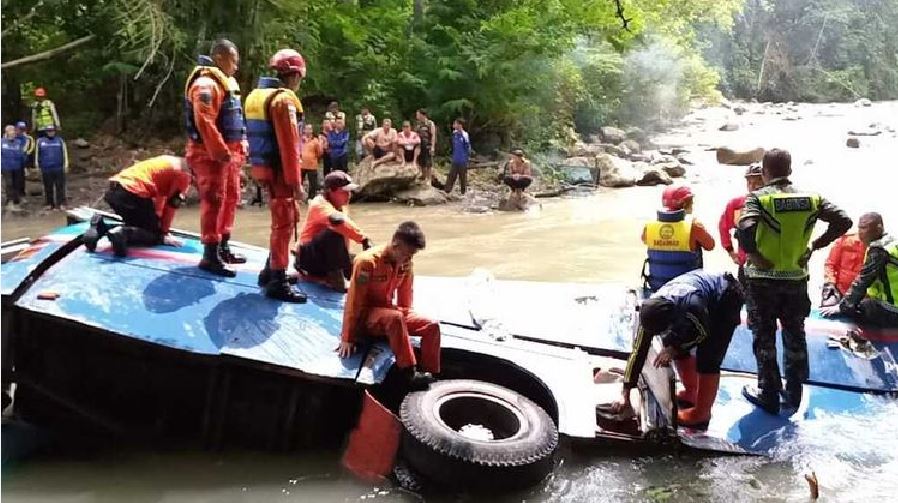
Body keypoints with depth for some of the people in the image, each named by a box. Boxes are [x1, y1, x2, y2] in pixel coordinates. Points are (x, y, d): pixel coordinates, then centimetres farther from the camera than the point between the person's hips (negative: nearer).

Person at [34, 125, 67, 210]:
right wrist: (37, 165, 14)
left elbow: (65, 152, 6)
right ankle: (50, 204, 16)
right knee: (48, 187, 7)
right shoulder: (40, 141, 6)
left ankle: (61, 204, 4)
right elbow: (37, 153, 14)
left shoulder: (60, 140, 4)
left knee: (60, 187, -1)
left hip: (58, 168, -1)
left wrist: (66, 165, 1)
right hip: (46, 169, 1)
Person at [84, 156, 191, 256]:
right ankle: (122, 234, -21)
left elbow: (160, 196, 32)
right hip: (132, 194, -9)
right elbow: (171, 205, 1)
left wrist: (157, 221, 38)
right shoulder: (184, 173, 2)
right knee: (155, 235, 5)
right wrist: (164, 233, 11)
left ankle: (101, 227, 5)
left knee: (137, 225, 27)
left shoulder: (172, 163, 26)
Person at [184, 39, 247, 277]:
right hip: (211, 154, -10)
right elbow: (205, 123, -25)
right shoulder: (206, 83, -15)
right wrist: (221, 152, -24)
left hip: (230, 152, 10)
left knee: (230, 199, 16)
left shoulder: (227, 82, 18)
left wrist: (239, 148, 14)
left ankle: (223, 248, 27)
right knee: (214, 201, -9)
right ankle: (210, 256, -5)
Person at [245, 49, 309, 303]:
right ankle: (277, 283, 1)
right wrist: (296, 182, -18)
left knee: (284, 220, 20)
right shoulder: (284, 100, -15)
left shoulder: (257, 95, 14)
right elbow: (289, 146, -20)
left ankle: (271, 272, 29)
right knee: (284, 224, -3)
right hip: (279, 171, -9)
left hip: (266, 169, 9)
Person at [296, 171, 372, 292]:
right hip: (308, 256, -9)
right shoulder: (320, 204, -21)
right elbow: (337, 220, -43)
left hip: (326, 258, 9)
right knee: (334, 233, -34)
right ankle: (335, 278, -24)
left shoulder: (342, 205, 6)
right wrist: (363, 239, -47)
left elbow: (345, 237, 12)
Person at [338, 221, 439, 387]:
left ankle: (430, 375, -10)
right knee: (395, 318, -38)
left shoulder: (405, 263, -3)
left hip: (388, 312, 7)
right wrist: (347, 338, -20)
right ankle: (408, 373, -37)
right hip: (365, 316, -7)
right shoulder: (368, 261, -23)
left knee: (432, 326, -11)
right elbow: (354, 301, -21)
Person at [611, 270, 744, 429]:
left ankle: (701, 414, -2)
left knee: (708, 358, -14)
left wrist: (673, 350, -21)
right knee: (676, 345, 4)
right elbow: (638, 351, -17)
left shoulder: (692, 306, -42)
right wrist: (625, 395, -16)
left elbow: (703, 333, -20)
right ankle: (692, 393, 25)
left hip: (727, 298, -6)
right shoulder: (651, 311, -23)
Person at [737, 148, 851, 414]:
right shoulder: (810, 197, 0)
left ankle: (769, 394, 17)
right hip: (797, 279, 4)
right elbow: (843, 222, -4)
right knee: (795, 336, 17)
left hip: (762, 279, -4)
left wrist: (753, 255, -15)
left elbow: (745, 229, -30)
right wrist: (815, 245, 0)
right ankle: (794, 393, 28)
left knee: (764, 338, 9)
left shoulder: (758, 197, -13)